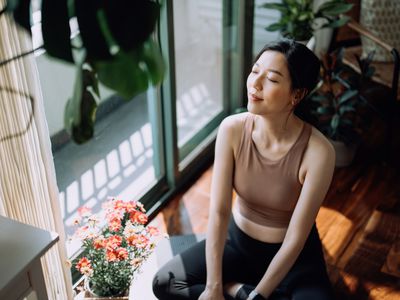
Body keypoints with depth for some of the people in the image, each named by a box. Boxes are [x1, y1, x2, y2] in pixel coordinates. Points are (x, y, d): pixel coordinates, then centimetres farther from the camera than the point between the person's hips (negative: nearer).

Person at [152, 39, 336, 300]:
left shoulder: (318, 152, -27)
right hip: (238, 241, 3)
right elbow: (219, 211, -17)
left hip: (295, 255, -2)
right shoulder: (232, 129, -18)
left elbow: (295, 239, -22)